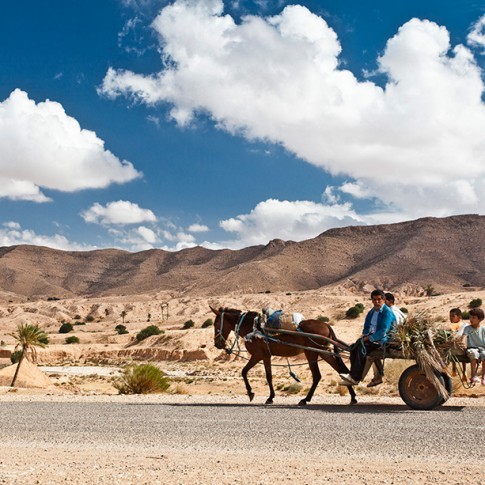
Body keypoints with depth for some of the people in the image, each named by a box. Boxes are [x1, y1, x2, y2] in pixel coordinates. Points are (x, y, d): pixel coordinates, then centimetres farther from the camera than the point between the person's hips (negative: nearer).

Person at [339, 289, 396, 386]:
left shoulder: (387, 312, -11)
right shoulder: (371, 312, 15)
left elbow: (383, 331, -20)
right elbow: (366, 327, 21)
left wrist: (370, 338, -20)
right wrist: (364, 336, -1)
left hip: (382, 340, -8)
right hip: (371, 337, 8)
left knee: (362, 347, -29)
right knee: (354, 347, -14)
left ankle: (355, 378, -25)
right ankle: (353, 377, -16)